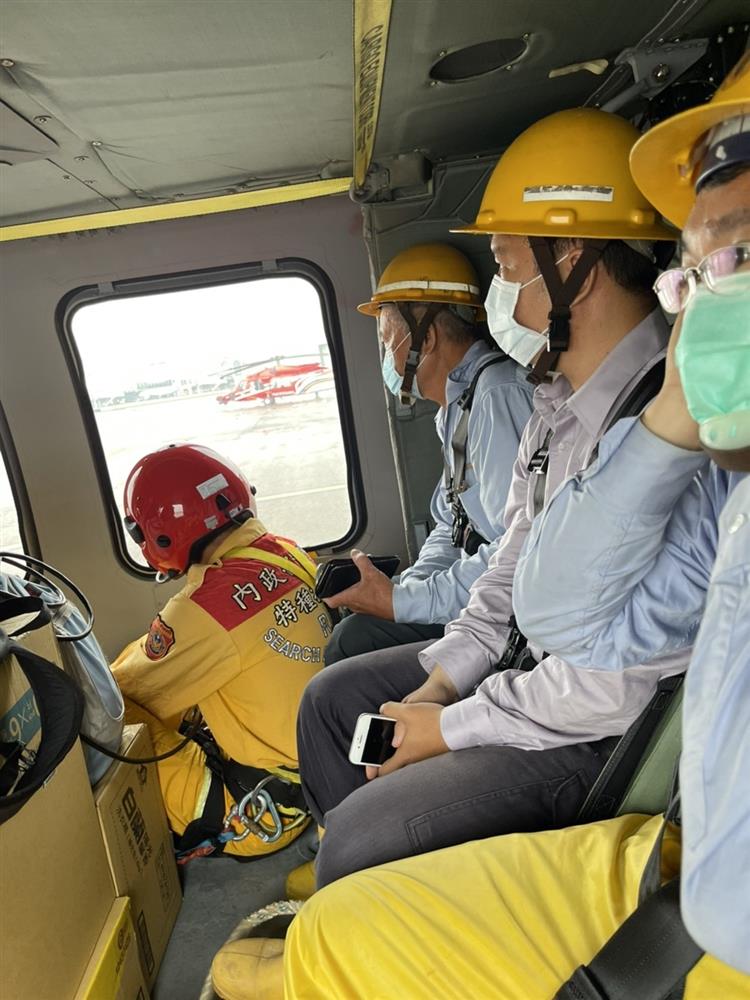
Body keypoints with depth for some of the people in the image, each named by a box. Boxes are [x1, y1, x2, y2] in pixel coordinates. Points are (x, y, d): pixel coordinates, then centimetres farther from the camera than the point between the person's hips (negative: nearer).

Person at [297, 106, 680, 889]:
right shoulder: (560, 398, 4)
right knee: (331, 699, 15)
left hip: (611, 731, -9)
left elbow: (622, 681, -29)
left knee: (362, 840, -18)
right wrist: (439, 679, 2)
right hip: (531, 662, 9)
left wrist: (453, 728, -15)